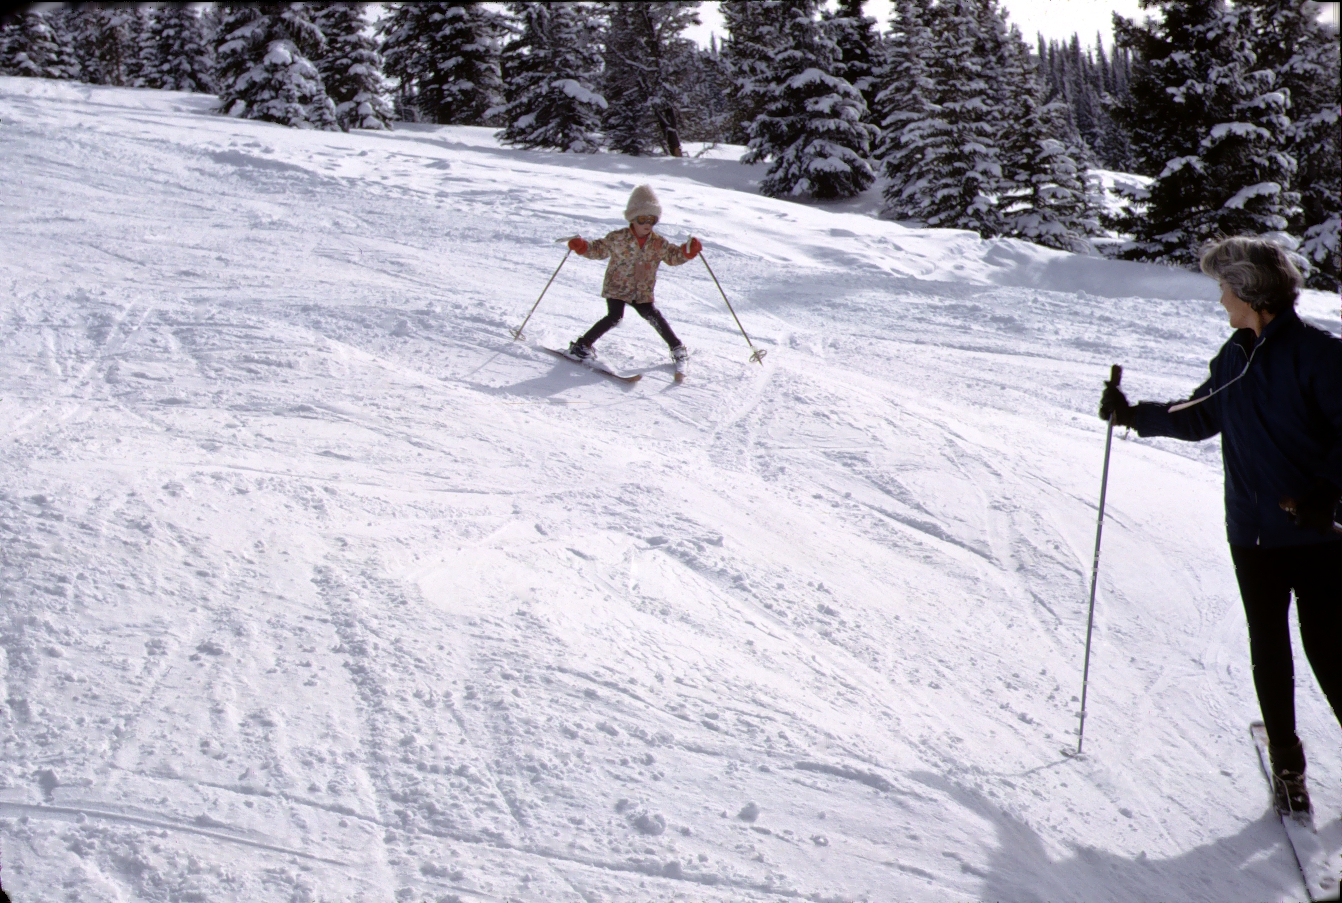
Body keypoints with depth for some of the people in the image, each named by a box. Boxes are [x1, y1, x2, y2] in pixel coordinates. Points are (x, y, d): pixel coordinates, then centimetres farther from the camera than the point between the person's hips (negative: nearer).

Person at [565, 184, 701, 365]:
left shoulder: (658, 243, 2)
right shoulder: (618, 238, -8)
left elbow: (673, 256, 11)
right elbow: (598, 250, 0)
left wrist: (688, 251, -8)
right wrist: (581, 246, -17)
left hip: (643, 292, 3)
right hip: (617, 288, -3)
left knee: (654, 316, -7)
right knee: (614, 317, -17)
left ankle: (677, 347, 10)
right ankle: (582, 344, -4)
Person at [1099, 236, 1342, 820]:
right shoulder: (1233, 357, 9)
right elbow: (1201, 418, 23)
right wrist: (1136, 415, 17)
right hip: (1252, 532, 6)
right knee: (1268, 652, 9)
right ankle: (1287, 768, 21)